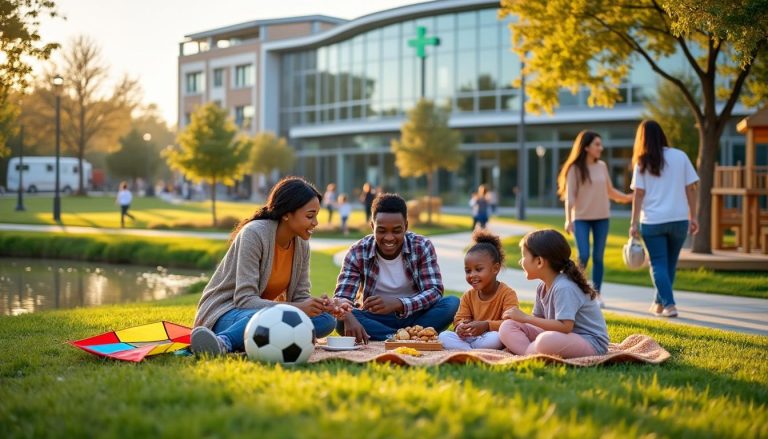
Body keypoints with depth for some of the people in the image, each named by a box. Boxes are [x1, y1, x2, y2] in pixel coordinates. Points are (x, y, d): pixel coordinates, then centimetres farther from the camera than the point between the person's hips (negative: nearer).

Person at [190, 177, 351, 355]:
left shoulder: (301, 244, 4)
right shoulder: (254, 233, -18)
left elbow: (300, 296, 4)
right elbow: (244, 299, -23)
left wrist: (321, 305, -19)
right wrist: (296, 309, -33)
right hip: (224, 313, -8)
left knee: (326, 320, -20)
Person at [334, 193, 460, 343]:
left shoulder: (422, 247, -10)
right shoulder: (357, 253, -10)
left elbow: (434, 292, -19)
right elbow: (341, 297, -17)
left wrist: (397, 303, -38)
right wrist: (348, 318, -43)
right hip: (375, 320, 0)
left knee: (452, 303, -27)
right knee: (342, 320, -31)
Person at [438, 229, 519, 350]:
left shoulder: (507, 294, -8)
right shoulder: (468, 296, 12)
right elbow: (459, 320, 5)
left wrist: (486, 325, -34)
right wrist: (460, 327, -21)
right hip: (469, 337, 5)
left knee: (496, 337, -40)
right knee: (443, 336, -17)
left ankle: (463, 348, -22)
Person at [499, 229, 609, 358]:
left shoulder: (564, 288, -21)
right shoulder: (542, 288, 8)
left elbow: (565, 326, -29)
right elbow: (539, 318, 11)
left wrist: (526, 318, -23)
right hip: (558, 338, 9)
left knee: (546, 341, -42)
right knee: (507, 326, -2)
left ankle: (520, 347, -14)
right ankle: (530, 354, -25)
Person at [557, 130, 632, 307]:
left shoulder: (602, 166, 4)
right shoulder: (575, 168, -7)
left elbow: (609, 191, 12)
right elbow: (570, 195, -9)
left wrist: (628, 197, -1)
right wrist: (568, 219, -17)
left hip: (602, 217, 3)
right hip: (581, 218, -3)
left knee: (598, 257, 4)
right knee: (583, 256, -12)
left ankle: (596, 294, 12)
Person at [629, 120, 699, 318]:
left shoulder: (643, 163, -2)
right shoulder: (680, 156, 2)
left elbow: (639, 194, -5)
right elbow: (690, 189, 2)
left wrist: (634, 223, -2)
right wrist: (693, 217, 8)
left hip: (652, 221, -2)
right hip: (679, 219, 2)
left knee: (658, 264, 4)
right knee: (670, 263, 16)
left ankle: (669, 304, -9)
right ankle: (659, 302, 25)